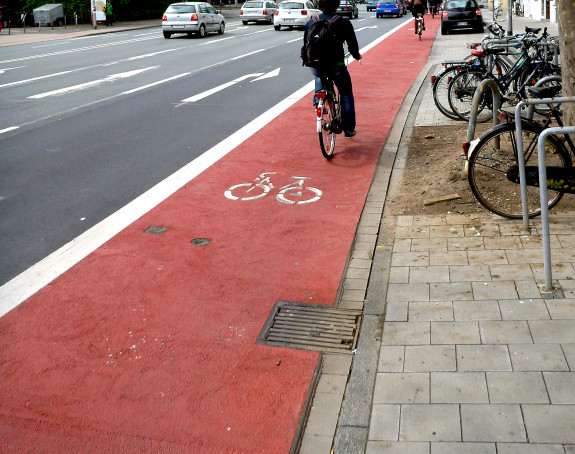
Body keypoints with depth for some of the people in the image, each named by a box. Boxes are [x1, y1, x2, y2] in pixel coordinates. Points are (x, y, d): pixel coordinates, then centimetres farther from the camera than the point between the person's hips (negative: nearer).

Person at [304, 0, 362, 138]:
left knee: (319, 76, 38)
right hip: (336, 67, -2)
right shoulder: (344, 23, -4)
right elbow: (353, 46, -1)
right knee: (346, 95, 17)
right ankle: (349, 129, 18)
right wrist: (357, 56, 21)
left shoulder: (310, 22, 5)